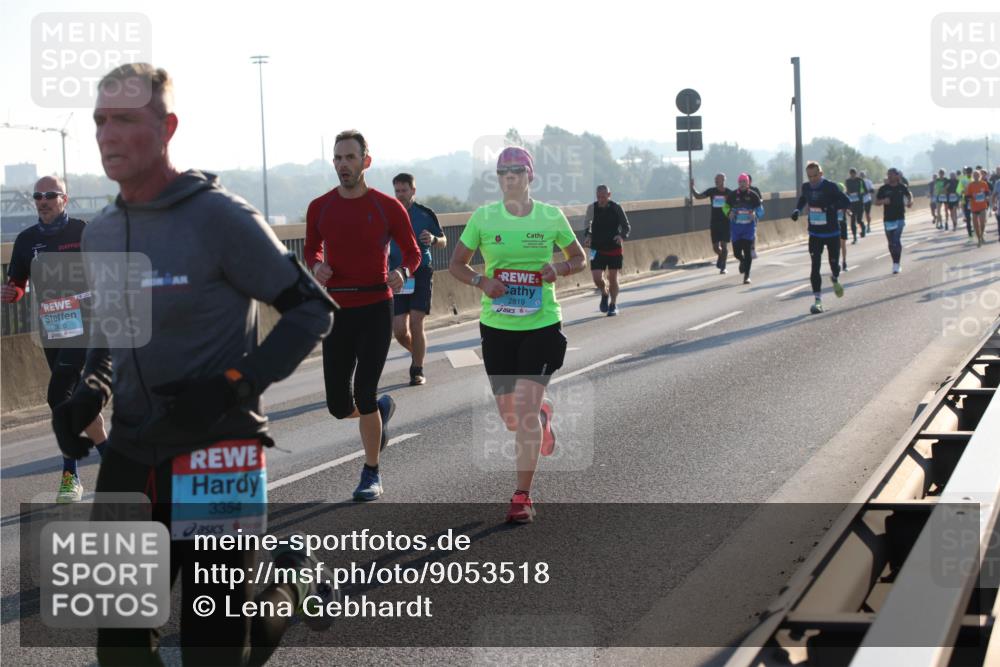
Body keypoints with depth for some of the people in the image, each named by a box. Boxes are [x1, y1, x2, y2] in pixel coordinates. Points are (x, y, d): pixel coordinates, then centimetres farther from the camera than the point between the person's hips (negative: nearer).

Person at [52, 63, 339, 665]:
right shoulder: (100, 233, 9)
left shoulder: (220, 217, -12)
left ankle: (291, 586, 28)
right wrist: (91, 390, 3)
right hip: (130, 457, 6)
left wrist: (232, 386, -18)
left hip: (217, 454, -6)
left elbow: (312, 309, -8)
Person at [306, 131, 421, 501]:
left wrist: (402, 272, -16)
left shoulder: (388, 207, -3)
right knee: (339, 407, 2)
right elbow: (311, 250, 18)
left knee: (364, 395, -11)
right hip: (337, 311, 3)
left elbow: (413, 252, 6)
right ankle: (382, 408, 38)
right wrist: (316, 266, -5)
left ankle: (372, 473, 8)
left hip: (376, 308, -3)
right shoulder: (319, 208, 3)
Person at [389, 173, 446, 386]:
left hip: (421, 274, -2)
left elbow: (444, 242, 8)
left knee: (415, 323, -11)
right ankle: (416, 354, 29)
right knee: (399, 330, -2)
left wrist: (433, 239, -13)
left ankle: (417, 370, 3)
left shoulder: (425, 214, 0)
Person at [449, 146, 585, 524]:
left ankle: (523, 497, -2)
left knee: (526, 410, -11)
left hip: (541, 325, -2)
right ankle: (543, 413, 48)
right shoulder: (483, 217, 0)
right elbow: (456, 264, 7)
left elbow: (579, 259, 11)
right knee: (509, 416, 11)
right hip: (496, 325, 2)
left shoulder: (551, 217, -1)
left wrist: (560, 269, -11)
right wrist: (482, 281, -13)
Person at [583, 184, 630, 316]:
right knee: (597, 278, -8)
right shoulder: (592, 208, -2)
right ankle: (605, 294, 24)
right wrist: (587, 236, -6)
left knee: (613, 278, 3)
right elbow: (588, 226, 13)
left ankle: (613, 305, 20)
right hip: (597, 249, 1)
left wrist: (622, 236, -18)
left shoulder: (616, 208, -6)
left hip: (614, 249, -1)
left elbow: (626, 227, 1)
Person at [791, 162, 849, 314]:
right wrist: (797, 209, 6)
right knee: (815, 266, -9)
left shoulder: (830, 187, -14)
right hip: (815, 234, 2)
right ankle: (818, 300, -8)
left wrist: (829, 207, -33)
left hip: (832, 233, -2)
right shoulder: (806, 187, 0)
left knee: (834, 263, 8)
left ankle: (835, 279, 45)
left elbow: (846, 202, -21)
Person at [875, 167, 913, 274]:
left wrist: (910, 202, -4)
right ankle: (895, 263, 23)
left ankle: (896, 264, -11)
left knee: (897, 240, -15)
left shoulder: (902, 188, 0)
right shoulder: (883, 189, 0)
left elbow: (909, 195, 17)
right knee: (891, 243, 8)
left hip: (899, 218, -2)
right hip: (888, 219, 2)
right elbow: (876, 201, 5)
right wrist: (883, 201, -16)